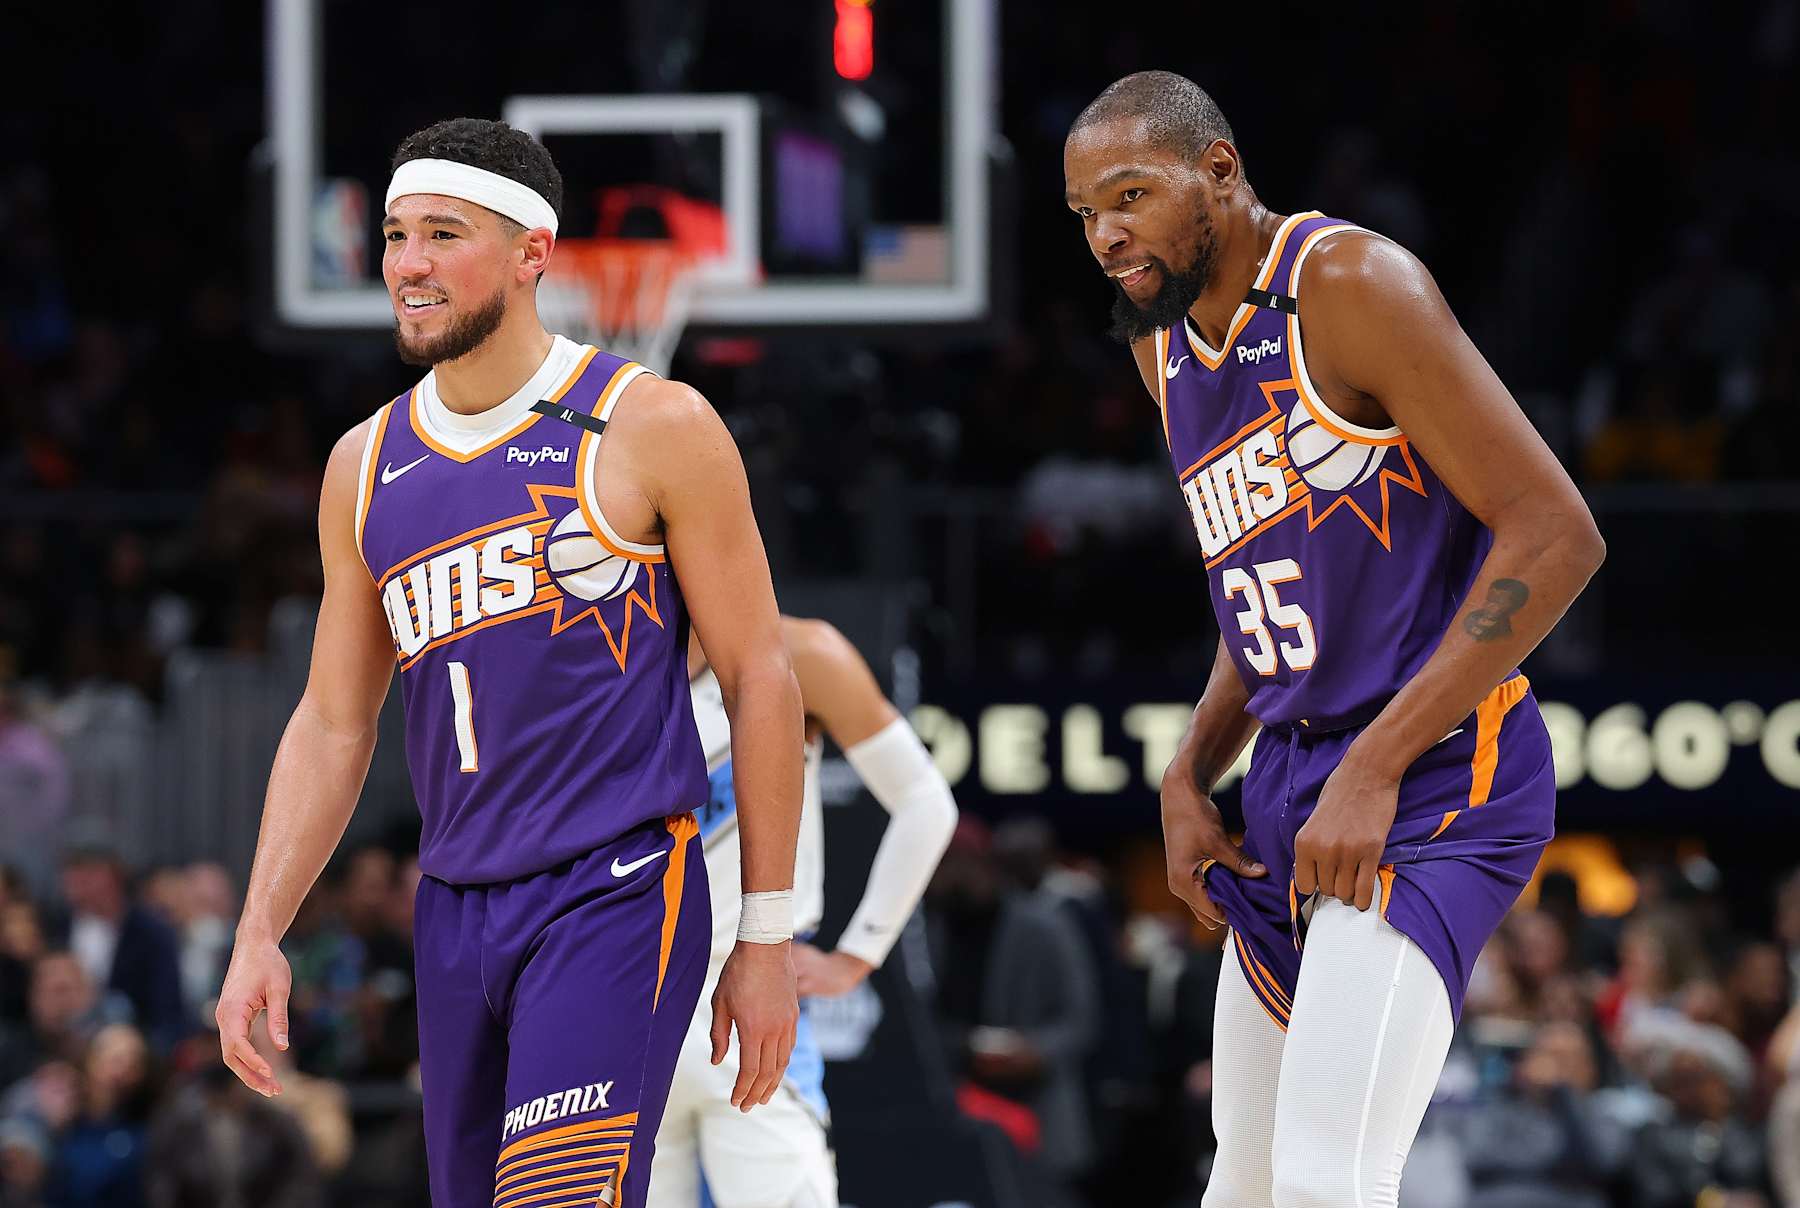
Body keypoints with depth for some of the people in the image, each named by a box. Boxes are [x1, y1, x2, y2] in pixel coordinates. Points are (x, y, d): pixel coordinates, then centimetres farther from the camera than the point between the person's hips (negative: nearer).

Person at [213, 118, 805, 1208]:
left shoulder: (651, 428, -4)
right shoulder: (366, 466, 11)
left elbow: (760, 679, -2)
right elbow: (333, 725, 16)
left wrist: (768, 935, -4)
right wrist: (260, 934, 6)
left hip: (618, 893, -6)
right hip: (456, 913, 6)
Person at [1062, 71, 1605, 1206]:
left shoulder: (1350, 284, -13)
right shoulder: (1167, 345, 15)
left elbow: (1554, 535, -18)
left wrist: (1375, 771, -21)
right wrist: (1189, 780, 10)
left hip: (1435, 773, -9)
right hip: (1293, 777, 9)